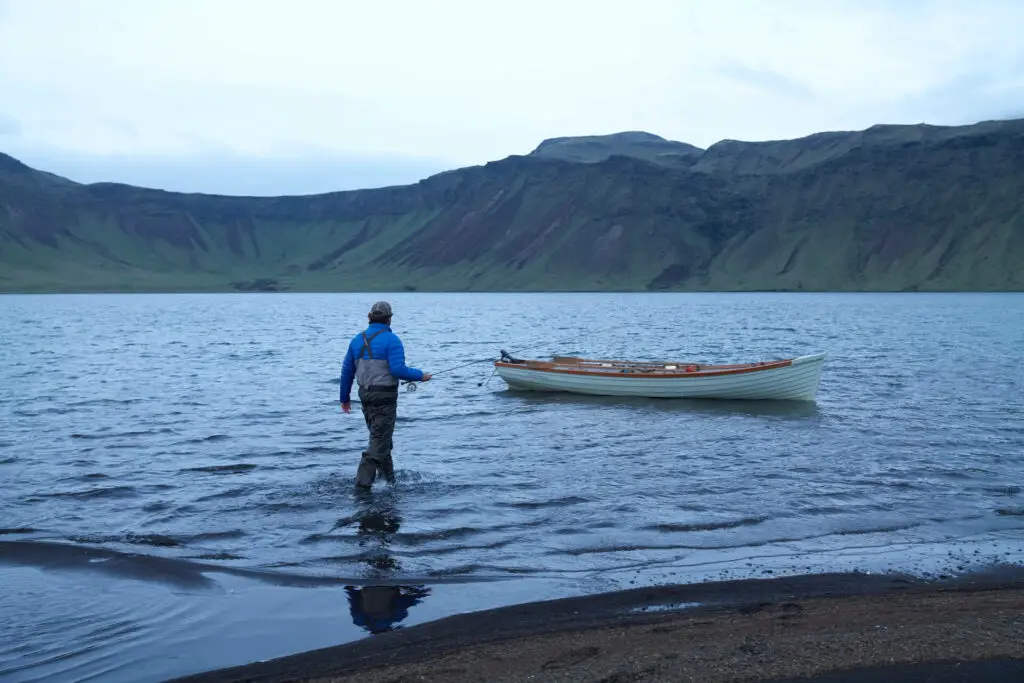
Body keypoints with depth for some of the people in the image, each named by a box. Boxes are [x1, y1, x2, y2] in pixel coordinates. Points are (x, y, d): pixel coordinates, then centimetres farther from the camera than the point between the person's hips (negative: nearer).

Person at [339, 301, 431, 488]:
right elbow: (398, 369, -21)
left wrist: (345, 397, 18)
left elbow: (347, 370, 10)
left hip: (365, 395, 7)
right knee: (379, 441, -3)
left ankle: (389, 479, 32)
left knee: (380, 437, 21)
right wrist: (420, 376, -6)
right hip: (385, 396, -7)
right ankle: (363, 483, -10)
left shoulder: (357, 339, 8)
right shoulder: (391, 339, -13)